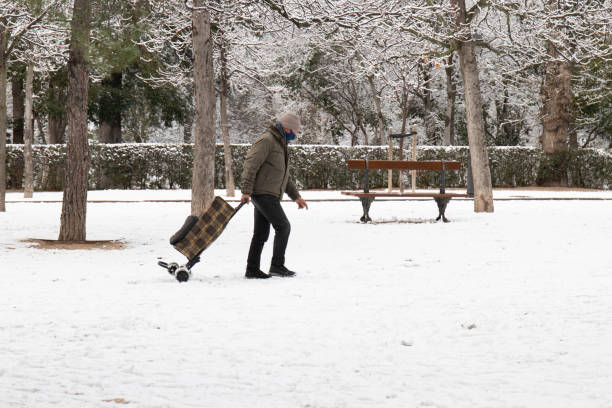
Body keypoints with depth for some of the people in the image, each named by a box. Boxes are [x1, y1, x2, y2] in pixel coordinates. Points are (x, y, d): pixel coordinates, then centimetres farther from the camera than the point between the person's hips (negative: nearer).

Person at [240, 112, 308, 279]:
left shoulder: (280, 145, 23)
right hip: (264, 194, -10)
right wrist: (246, 191, -25)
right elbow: (250, 164, -18)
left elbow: (285, 176, 30)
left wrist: (296, 196, 25)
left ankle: (252, 270, 10)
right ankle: (277, 265, -6)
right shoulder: (266, 141, -10)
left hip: (269, 196, 10)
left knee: (261, 233, 8)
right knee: (283, 227, -9)